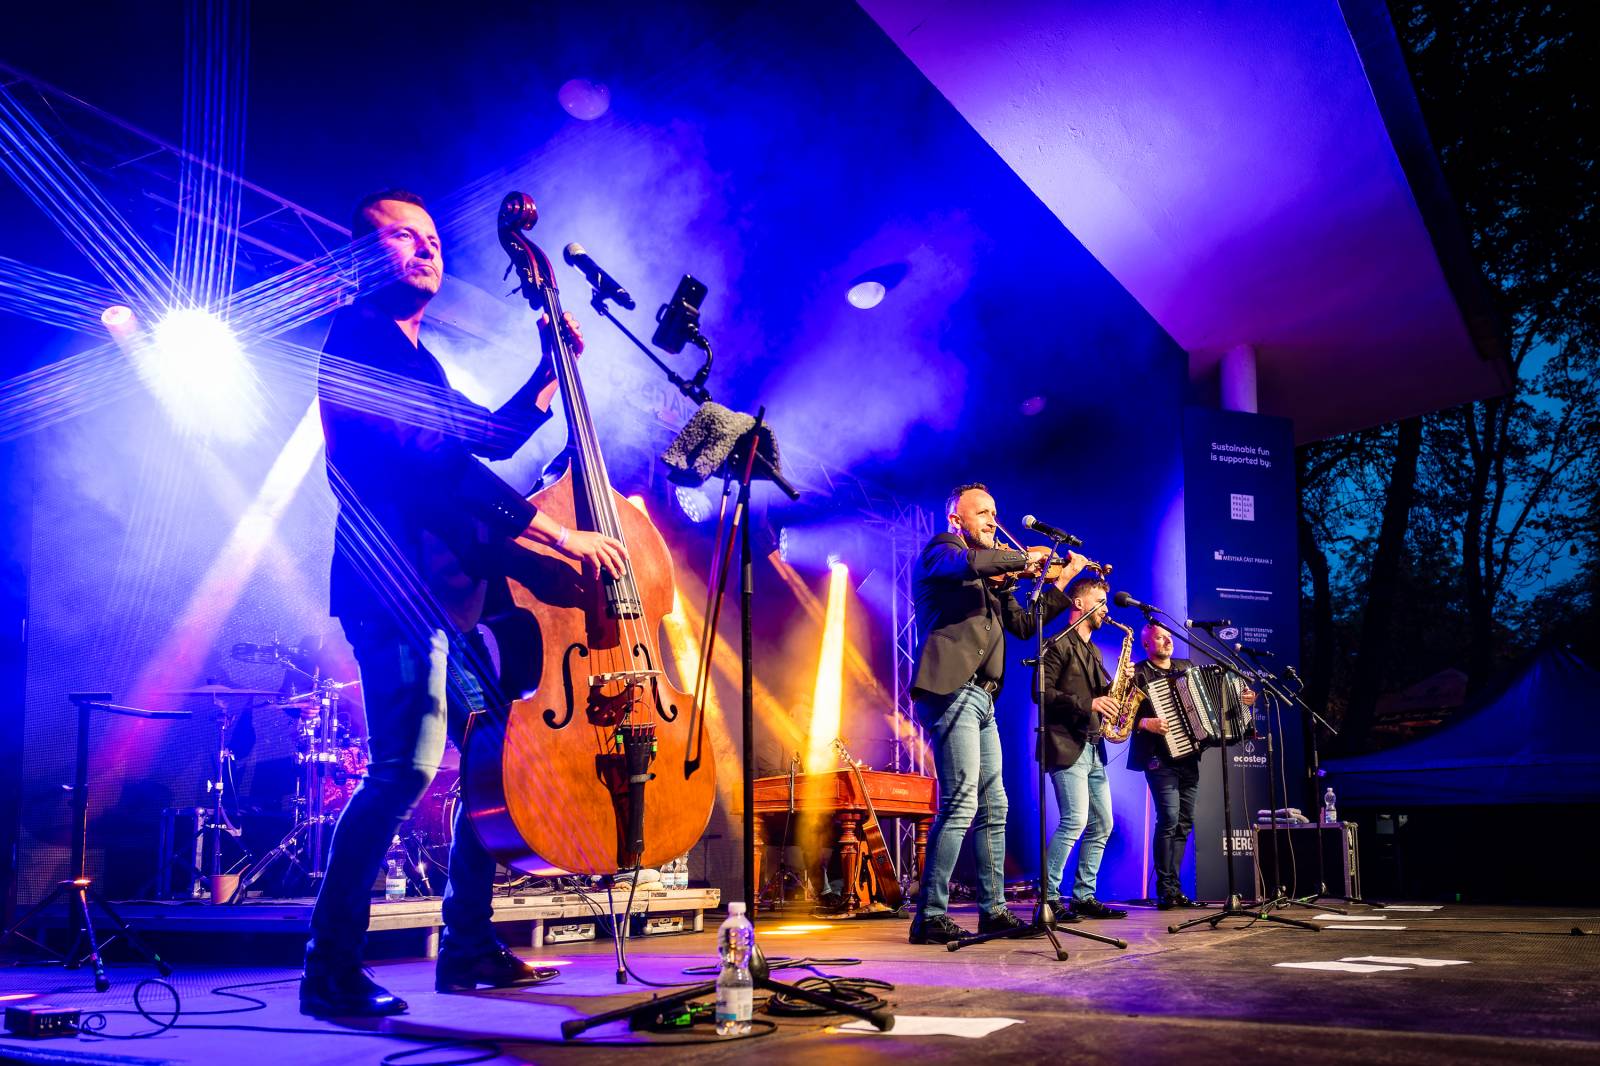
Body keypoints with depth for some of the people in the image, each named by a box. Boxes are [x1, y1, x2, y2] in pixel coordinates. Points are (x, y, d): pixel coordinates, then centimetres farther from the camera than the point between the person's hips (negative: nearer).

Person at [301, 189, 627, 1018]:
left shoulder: (419, 360, 23)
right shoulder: (360, 341, -7)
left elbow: (494, 436, 32)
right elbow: (429, 462, -19)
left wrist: (552, 367, 20)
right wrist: (557, 534, -20)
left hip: (449, 590, 10)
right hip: (393, 584, -10)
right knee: (406, 764, -18)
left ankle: (467, 945, 20)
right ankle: (330, 967, -8)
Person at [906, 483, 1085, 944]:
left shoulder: (992, 576, 25)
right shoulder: (940, 550, -1)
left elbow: (1023, 624, 23)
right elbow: (973, 563, -24)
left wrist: (1062, 581, 20)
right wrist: (1026, 558, -11)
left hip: (981, 699, 10)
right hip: (951, 692, -9)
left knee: (994, 807, 11)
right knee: (960, 802, -15)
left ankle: (993, 910, 19)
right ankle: (930, 917, -12)